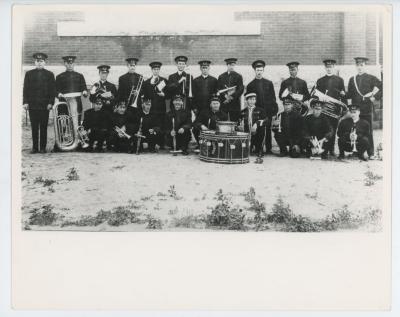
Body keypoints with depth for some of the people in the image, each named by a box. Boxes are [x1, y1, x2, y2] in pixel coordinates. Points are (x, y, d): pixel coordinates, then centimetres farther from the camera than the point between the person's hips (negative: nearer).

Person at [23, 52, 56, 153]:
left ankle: (43, 147, 6)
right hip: (32, 105, 1)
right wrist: (25, 102, -1)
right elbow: (25, 89, 9)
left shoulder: (49, 74, 8)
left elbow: (52, 90, 5)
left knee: (43, 127, 0)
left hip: (44, 105, -1)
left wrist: (50, 103, -5)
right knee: (34, 127, 3)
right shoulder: (29, 74, 11)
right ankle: (35, 147, 8)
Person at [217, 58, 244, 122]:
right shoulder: (221, 77, 13)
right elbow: (219, 89, 6)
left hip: (235, 102, -1)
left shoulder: (238, 76, 8)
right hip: (223, 102, 1)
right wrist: (225, 96, -11)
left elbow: (241, 89, -1)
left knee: (235, 121, -5)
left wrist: (232, 97, -12)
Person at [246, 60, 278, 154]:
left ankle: (268, 149, 7)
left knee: (268, 131, 1)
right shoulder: (250, 85, 7)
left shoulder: (269, 83, 12)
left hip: (267, 111, 1)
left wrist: (274, 109, 3)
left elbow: (273, 97, 11)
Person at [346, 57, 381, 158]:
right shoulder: (352, 79, 15)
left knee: (368, 132, 0)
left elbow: (382, 88, 1)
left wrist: (375, 97, -7)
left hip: (367, 109, -3)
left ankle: (370, 153, 4)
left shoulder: (371, 78, 4)